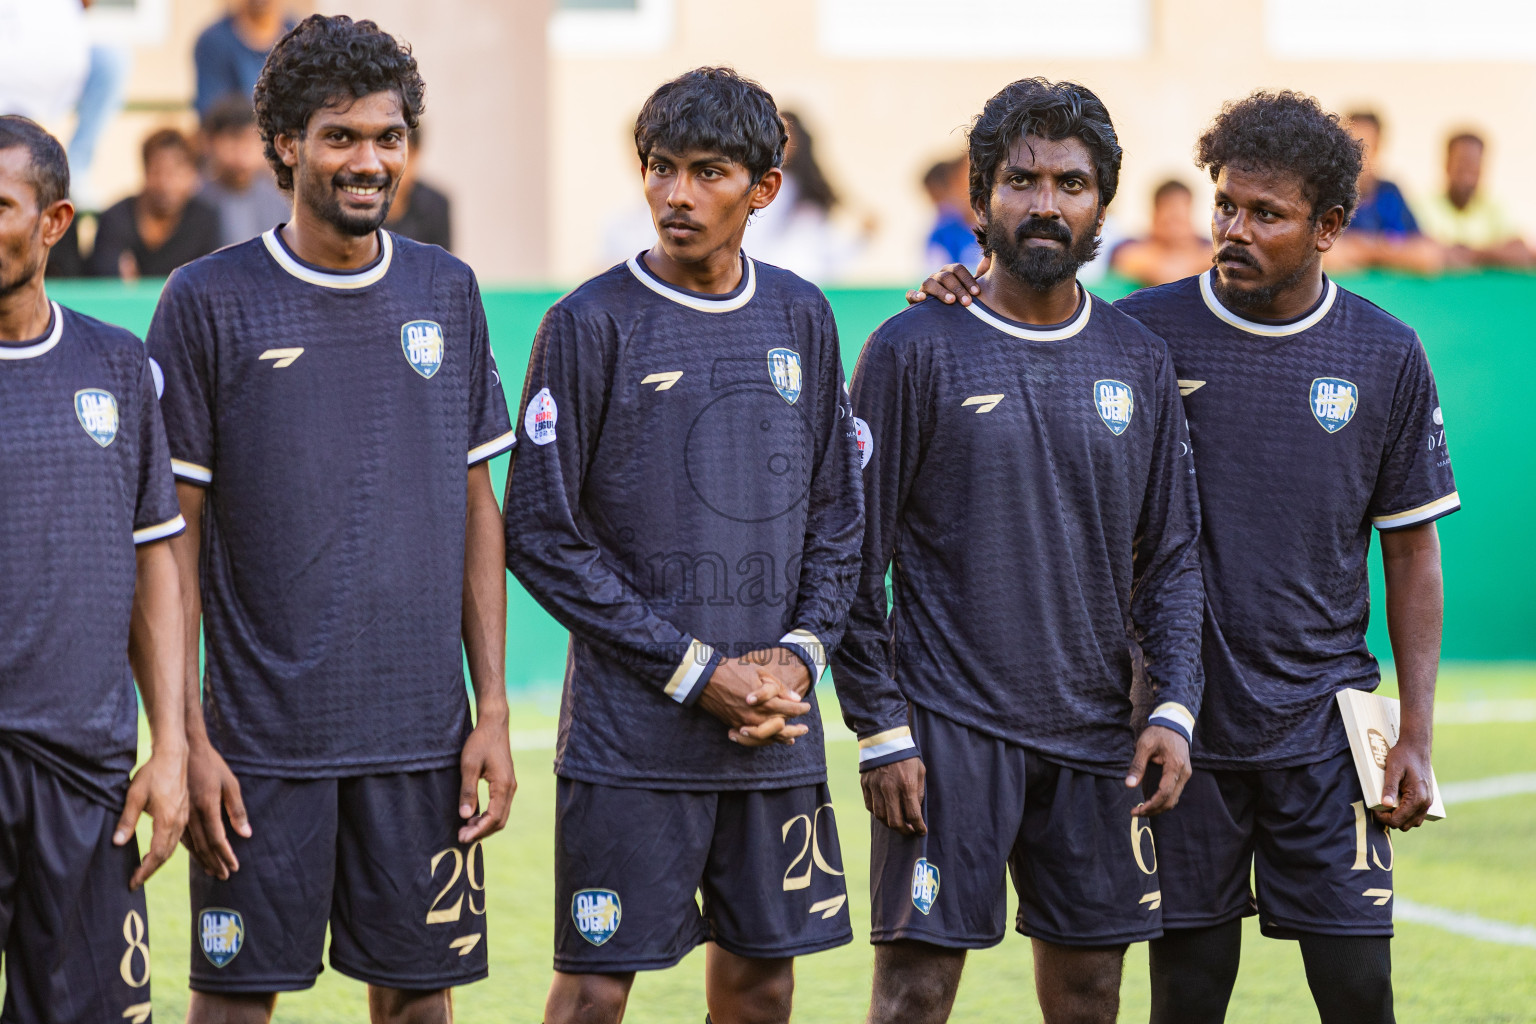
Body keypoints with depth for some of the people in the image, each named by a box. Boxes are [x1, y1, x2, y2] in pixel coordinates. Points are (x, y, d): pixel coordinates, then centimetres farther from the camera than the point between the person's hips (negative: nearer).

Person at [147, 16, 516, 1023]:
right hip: (263, 741, -3)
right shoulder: (211, 299, -2)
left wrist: (493, 710, 4)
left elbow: (478, 511, 12)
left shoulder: (448, 294, 8)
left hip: (422, 739, 3)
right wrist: (186, 739, -8)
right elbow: (174, 535, -2)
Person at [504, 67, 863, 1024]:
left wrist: (798, 656, -3)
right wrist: (696, 674, -11)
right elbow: (543, 538, -7)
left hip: (776, 734, 4)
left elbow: (839, 520, 14)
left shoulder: (800, 319, 9)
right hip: (631, 735, -4)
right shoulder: (591, 325, -5)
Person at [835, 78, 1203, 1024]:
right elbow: (858, 560, -3)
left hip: (1094, 734, 4)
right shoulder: (916, 350, -3)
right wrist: (881, 731, -9)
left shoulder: (1138, 361, 9)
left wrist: (1175, 706, -2)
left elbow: (1172, 556, 12)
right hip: (949, 729, -4)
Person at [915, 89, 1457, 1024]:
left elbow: (1412, 550, 6)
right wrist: (962, 312, -15)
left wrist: (1417, 735, 0)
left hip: (1322, 730, 0)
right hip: (1182, 726, 0)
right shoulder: (1143, 334, -2)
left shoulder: (1387, 357, 1)